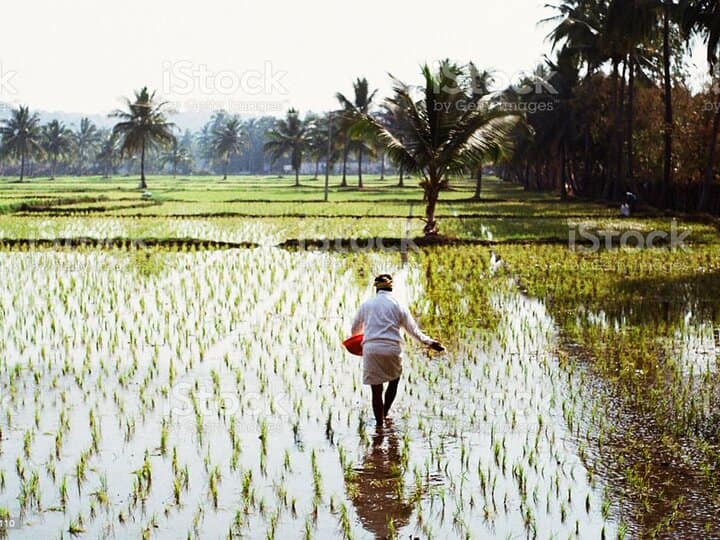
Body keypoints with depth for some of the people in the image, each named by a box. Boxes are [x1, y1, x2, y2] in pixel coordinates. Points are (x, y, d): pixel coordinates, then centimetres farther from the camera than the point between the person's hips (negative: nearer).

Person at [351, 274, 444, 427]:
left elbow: (355, 329, 22)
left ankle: (380, 422, 5)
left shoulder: (366, 305, 11)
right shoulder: (397, 306, 6)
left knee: (376, 390, 6)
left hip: (371, 349, 1)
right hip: (392, 349, -1)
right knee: (394, 380, 23)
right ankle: (384, 414, 15)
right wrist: (429, 342, 21)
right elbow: (413, 330, 7)